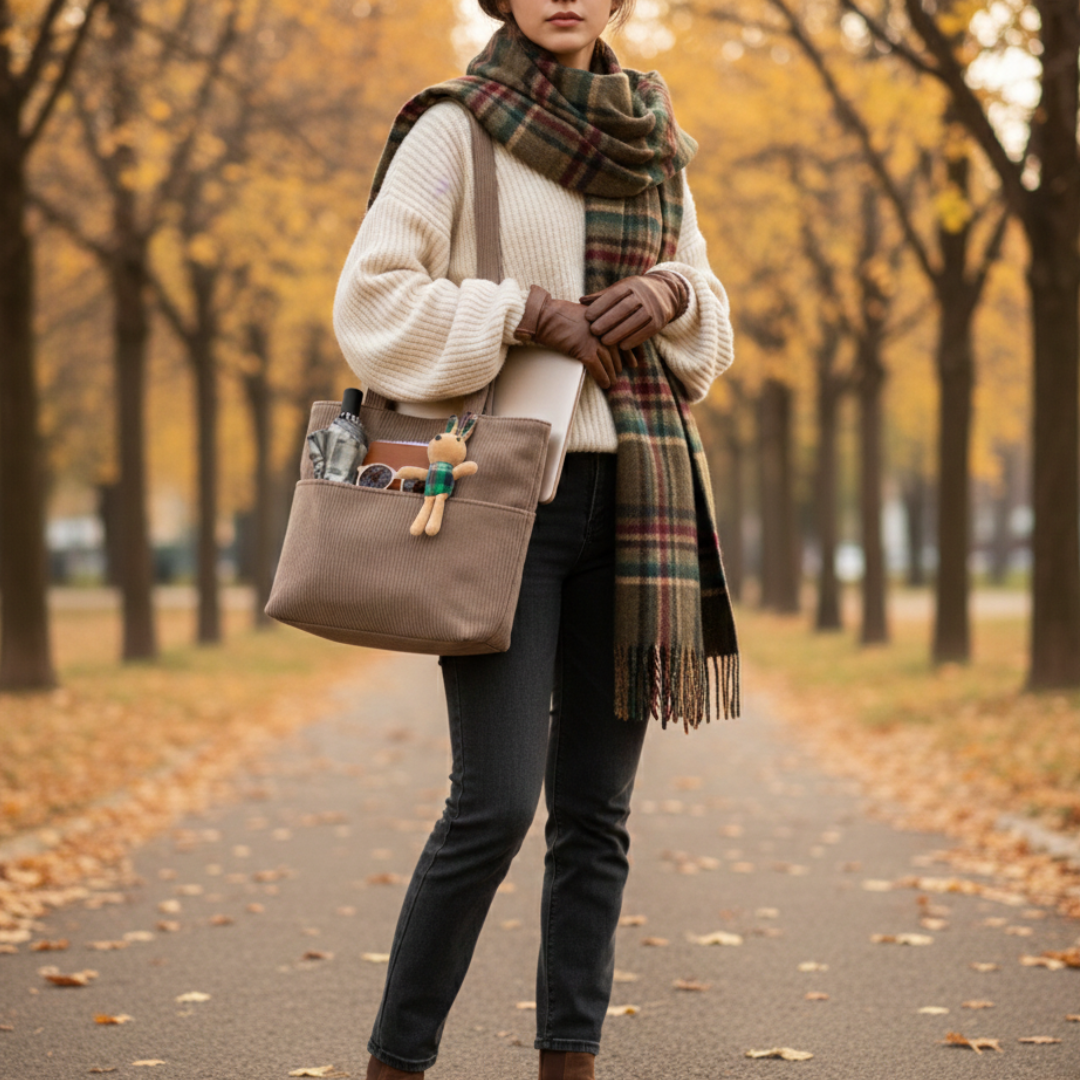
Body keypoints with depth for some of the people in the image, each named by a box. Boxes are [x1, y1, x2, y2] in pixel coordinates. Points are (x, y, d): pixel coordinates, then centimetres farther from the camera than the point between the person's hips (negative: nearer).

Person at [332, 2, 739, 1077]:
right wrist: (524, 312, -14)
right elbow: (373, 303, -8)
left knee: (596, 806, 4)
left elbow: (708, 334, 18)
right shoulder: (453, 129, -1)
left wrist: (670, 295, -3)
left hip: (629, 498, 5)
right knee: (497, 801, -13)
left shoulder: (650, 144, 14)